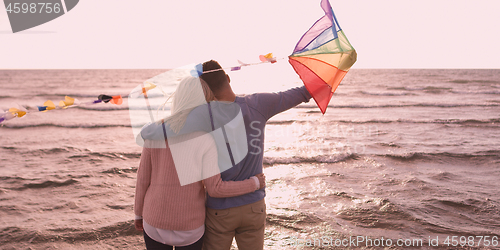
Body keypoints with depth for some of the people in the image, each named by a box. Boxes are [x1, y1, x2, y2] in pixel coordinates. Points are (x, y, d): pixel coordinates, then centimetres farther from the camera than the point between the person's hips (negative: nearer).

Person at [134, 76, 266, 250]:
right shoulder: (206, 140, -18)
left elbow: (143, 179, -3)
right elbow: (215, 188, -19)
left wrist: (139, 213, 13)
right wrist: (254, 183, -5)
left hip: (155, 222, 2)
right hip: (190, 226, -2)